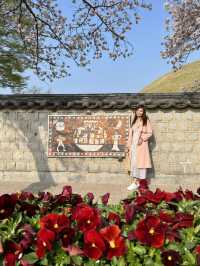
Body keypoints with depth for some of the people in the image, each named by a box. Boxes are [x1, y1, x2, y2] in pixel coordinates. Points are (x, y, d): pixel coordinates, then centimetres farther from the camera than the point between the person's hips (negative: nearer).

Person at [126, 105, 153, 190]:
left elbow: (149, 133, -1)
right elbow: (130, 134, 15)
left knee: (140, 162, -7)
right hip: (133, 145, 5)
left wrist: (142, 138, -16)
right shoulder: (133, 121, 16)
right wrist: (128, 145, 10)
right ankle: (136, 182, 5)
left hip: (141, 145, -5)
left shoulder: (146, 121, 2)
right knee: (133, 162, 1)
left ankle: (136, 182, -5)